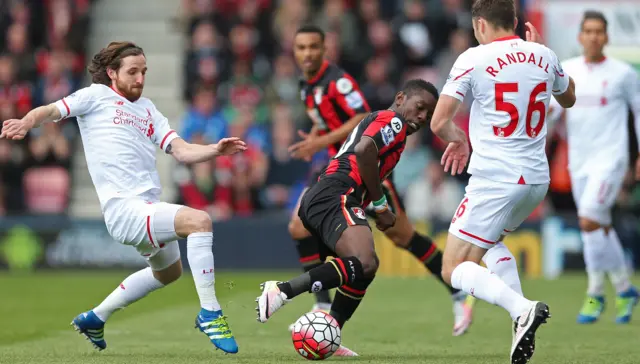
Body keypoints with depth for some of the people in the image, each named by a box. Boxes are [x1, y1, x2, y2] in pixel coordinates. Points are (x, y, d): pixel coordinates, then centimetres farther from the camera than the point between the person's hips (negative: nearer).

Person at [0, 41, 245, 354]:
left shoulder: (147, 108, 20)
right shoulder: (96, 96, 4)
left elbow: (180, 150, 11)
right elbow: (51, 111, -7)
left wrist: (216, 150, -7)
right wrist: (26, 122, -29)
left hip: (148, 207, 9)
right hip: (125, 209, -9)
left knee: (168, 271, 30)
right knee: (199, 221, -27)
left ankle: (95, 319, 42)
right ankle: (209, 314, -21)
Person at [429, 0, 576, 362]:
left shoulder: (473, 59, -9)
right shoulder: (544, 56, 6)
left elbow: (439, 123, -10)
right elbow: (569, 98, 28)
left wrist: (460, 140, 12)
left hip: (495, 179, -7)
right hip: (537, 179, 7)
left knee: (455, 269, 1)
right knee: (491, 241, 32)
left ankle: (522, 308, -24)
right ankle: (524, 326, 14)